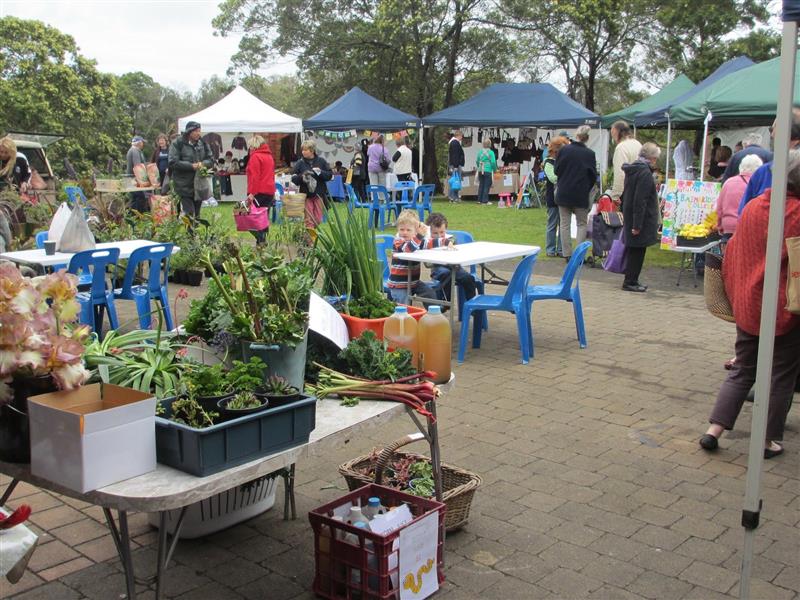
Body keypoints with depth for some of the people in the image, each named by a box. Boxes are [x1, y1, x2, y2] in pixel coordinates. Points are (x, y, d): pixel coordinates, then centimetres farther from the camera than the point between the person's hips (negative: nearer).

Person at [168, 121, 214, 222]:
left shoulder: (203, 143, 9)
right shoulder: (177, 144, -6)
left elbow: (211, 159, 10)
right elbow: (173, 162, -12)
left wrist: (203, 163, -12)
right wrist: (191, 166, -19)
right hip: (184, 186, -5)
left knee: (197, 214, 12)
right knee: (189, 214, -12)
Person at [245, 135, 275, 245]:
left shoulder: (255, 156, -9)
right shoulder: (269, 156, 17)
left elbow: (254, 176, -16)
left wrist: (252, 192, -17)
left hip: (259, 192, -8)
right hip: (270, 191, 8)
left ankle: (261, 239, -15)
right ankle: (263, 239, 12)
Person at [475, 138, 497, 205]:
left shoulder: (480, 151, 4)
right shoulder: (491, 152, -10)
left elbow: (477, 161, 9)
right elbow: (493, 162, -10)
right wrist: (494, 169, 4)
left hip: (480, 171, 5)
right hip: (488, 171, -5)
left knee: (481, 185, 14)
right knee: (487, 186, 0)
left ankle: (480, 200, 19)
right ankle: (485, 201, 0)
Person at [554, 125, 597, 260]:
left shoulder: (564, 150, -6)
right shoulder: (590, 154, -7)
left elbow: (557, 170, 0)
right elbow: (593, 176, -1)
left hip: (564, 192, 1)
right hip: (581, 195, -1)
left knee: (565, 224, 8)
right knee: (582, 224, 10)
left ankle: (567, 254, 8)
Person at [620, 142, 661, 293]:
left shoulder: (632, 170, 12)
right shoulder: (645, 173, -18)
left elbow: (625, 196, 19)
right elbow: (640, 201, -23)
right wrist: (637, 224, -23)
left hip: (629, 217, 9)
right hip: (641, 220, -9)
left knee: (634, 250, 15)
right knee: (637, 251, -1)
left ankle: (631, 280, 22)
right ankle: (630, 282, 4)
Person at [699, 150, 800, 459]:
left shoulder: (752, 208, 3)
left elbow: (734, 252, 9)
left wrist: (735, 294, 17)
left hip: (747, 304, 5)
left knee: (742, 371, 15)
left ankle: (713, 430, 9)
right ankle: (769, 440, 17)